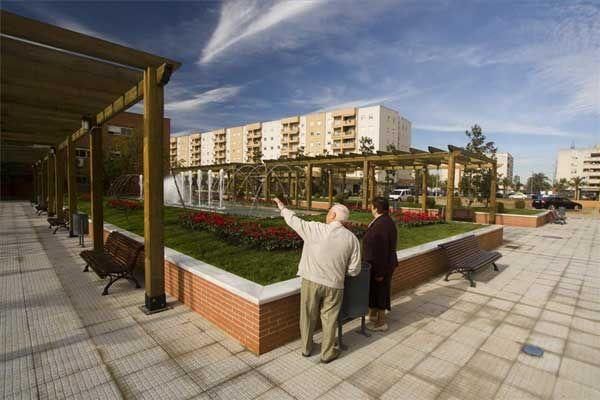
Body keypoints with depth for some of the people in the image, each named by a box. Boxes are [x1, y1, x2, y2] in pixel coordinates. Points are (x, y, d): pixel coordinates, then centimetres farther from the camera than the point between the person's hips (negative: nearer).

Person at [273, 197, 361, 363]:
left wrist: (282, 207, 19)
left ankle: (306, 348, 37)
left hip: (311, 281, 0)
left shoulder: (315, 229, -14)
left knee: (308, 317, 19)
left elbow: (294, 220, 1)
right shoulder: (352, 238, -7)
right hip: (334, 285, 1)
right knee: (329, 320, 17)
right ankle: (327, 353, 32)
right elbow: (354, 270, -4)